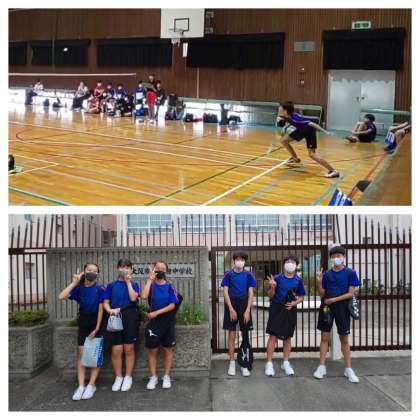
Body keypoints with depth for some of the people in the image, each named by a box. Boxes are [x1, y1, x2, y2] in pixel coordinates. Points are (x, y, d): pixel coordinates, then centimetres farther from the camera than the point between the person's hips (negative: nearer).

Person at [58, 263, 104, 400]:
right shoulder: (79, 288, -2)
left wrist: (96, 328, -12)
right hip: (83, 322, 3)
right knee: (81, 353, 0)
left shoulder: (100, 289, -9)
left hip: (97, 322, -3)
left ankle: (91, 385, 7)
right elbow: (61, 297, -14)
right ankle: (81, 386, 3)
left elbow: (101, 309, -9)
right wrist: (74, 283, -15)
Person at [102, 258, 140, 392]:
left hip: (130, 317, -1)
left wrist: (128, 281, -6)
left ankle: (128, 377, 17)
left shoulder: (134, 285, 7)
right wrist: (110, 310, -14)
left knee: (129, 349, 4)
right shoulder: (111, 285, 10)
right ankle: (118, 377, 14)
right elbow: (106, 302, 6)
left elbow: (133, 298, -11)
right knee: (116, 350, -2)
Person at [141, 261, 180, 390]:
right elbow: (144, 296, -20)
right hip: (153, 321, 0)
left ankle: (166, 377, 16)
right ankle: (153, 377, 15)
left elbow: (172, 305, -7)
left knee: (168, 349, 5)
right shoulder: (151, 285, 1)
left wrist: (156, 312, -15)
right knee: (152, 350, 4)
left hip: (167, 321, 0)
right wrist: (150, 279, -16)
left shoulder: (169, 287, -1)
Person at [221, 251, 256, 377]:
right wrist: (231, 309, -11)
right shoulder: (228, 274, 0)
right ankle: (232, 363, 12)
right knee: (232, 335, 3)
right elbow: (225, 292, -3)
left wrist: (247, 311, -10)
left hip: (244, 306, 1)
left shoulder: (248, 275, 3)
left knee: (245, 336, 4)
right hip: (231, 306, -1)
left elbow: (251, 293, 0)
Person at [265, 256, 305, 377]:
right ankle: (269, 363, 2)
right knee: (273, 336, -5)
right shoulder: (277, 278, -5)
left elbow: (301, 297, 9)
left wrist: (295, 303, -11)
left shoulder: (298, 280, 2)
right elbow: (270, 296, -3)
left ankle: (286, 363, 24)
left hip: (290, 310, 3)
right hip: (276, 309, -3)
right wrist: (272, 287, -22)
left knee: (287, 337, 11)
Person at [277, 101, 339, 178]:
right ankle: (295, 159, 32)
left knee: (311, 154, -18)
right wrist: (280, 120, -10)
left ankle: (333, 171, -17)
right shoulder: (286, 117, -13)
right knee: (284, 141, 10)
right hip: (301, 129, 8)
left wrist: (325, 132, -36)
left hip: (309, 130, -8)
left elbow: (311, 123, -35)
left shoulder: (295, 118, -35)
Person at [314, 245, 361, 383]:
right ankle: (321, 367, 10)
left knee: (344, 339, 6)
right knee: (324, 337, 5)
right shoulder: (326, 274, 5)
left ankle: (348, 369, 15)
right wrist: (319, 282, -11)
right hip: (326, 307, 2)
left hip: (342, 307, -2)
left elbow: (351, 293, -7)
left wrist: (334, 299, -15)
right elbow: (322, 294, 7)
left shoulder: (350, 273, -2)